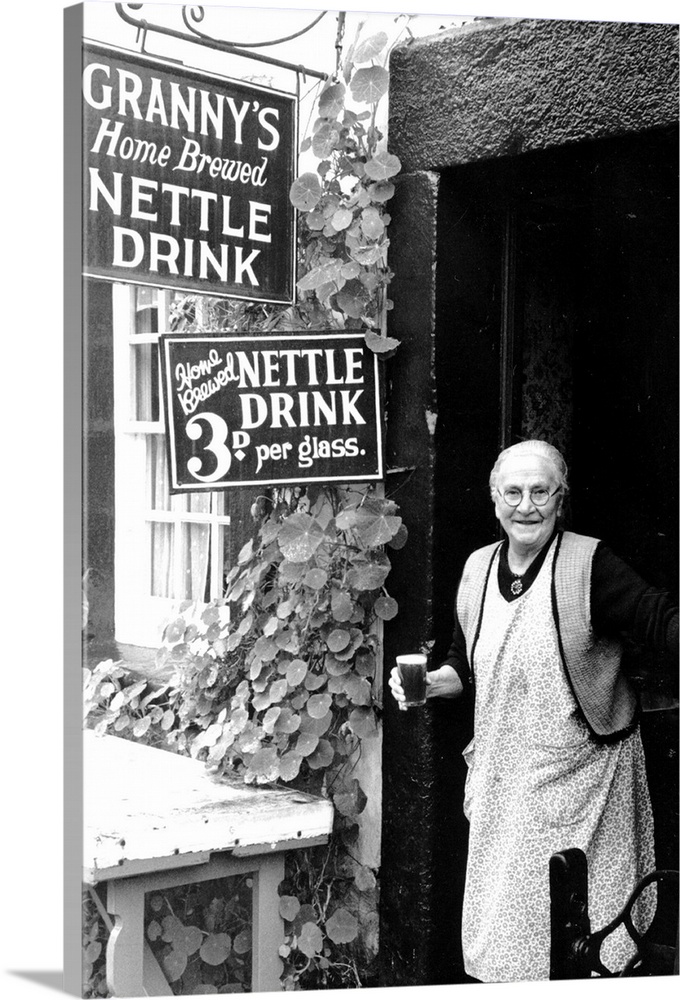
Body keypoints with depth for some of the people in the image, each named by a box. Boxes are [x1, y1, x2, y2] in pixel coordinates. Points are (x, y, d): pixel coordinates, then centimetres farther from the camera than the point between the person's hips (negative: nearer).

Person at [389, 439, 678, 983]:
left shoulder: (589, 564, -13)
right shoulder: (478, 569, 5)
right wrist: (429, 682, -3)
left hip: (581, 773, -5)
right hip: (502, 778, 5)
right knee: (505, 930, 15)